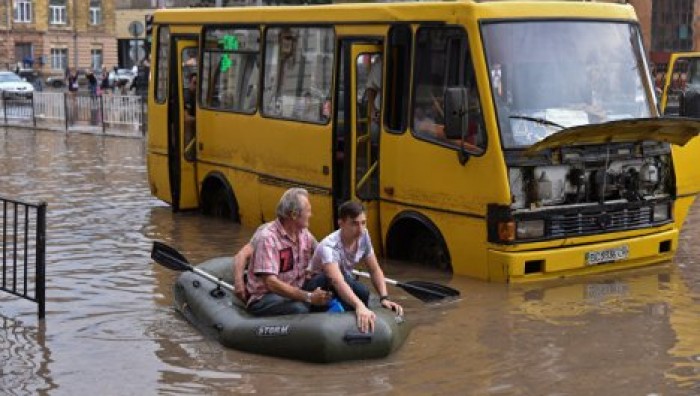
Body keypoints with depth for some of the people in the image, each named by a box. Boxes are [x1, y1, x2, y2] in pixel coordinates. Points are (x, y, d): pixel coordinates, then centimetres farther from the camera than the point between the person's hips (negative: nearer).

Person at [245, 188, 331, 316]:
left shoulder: (304, 234, 2)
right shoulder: (268, 238, -19)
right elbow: (271, 283, -28)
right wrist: (308, 297, -36)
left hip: (294, 293, 7)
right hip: (264, 298, -7)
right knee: (299, 308, -34)